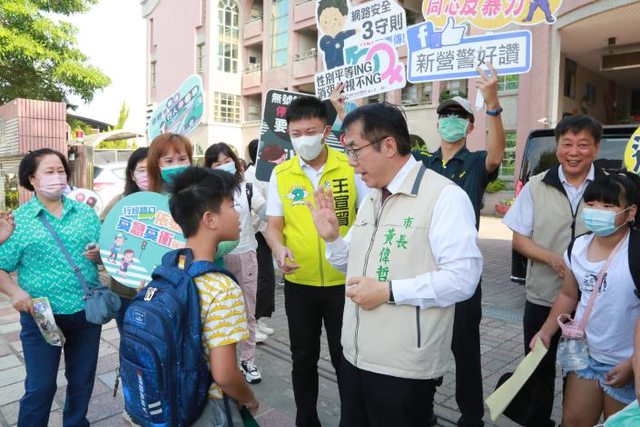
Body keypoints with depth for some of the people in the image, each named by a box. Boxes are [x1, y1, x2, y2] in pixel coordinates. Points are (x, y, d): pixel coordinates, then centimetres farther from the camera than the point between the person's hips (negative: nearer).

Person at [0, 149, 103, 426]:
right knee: (40, 387, 11)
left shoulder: (86, 213, 3)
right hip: (41, 316, -3)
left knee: (82, 380, 19)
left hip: (87, 312, 3)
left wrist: (100, 254, -13)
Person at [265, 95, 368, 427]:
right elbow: (274, 225, 2)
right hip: (299, 284, 2)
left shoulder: (351, 167, -6)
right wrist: (279, 249, -19)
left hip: (344, 281, -1)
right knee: (303, 359, 17)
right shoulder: (281, 174, -1)